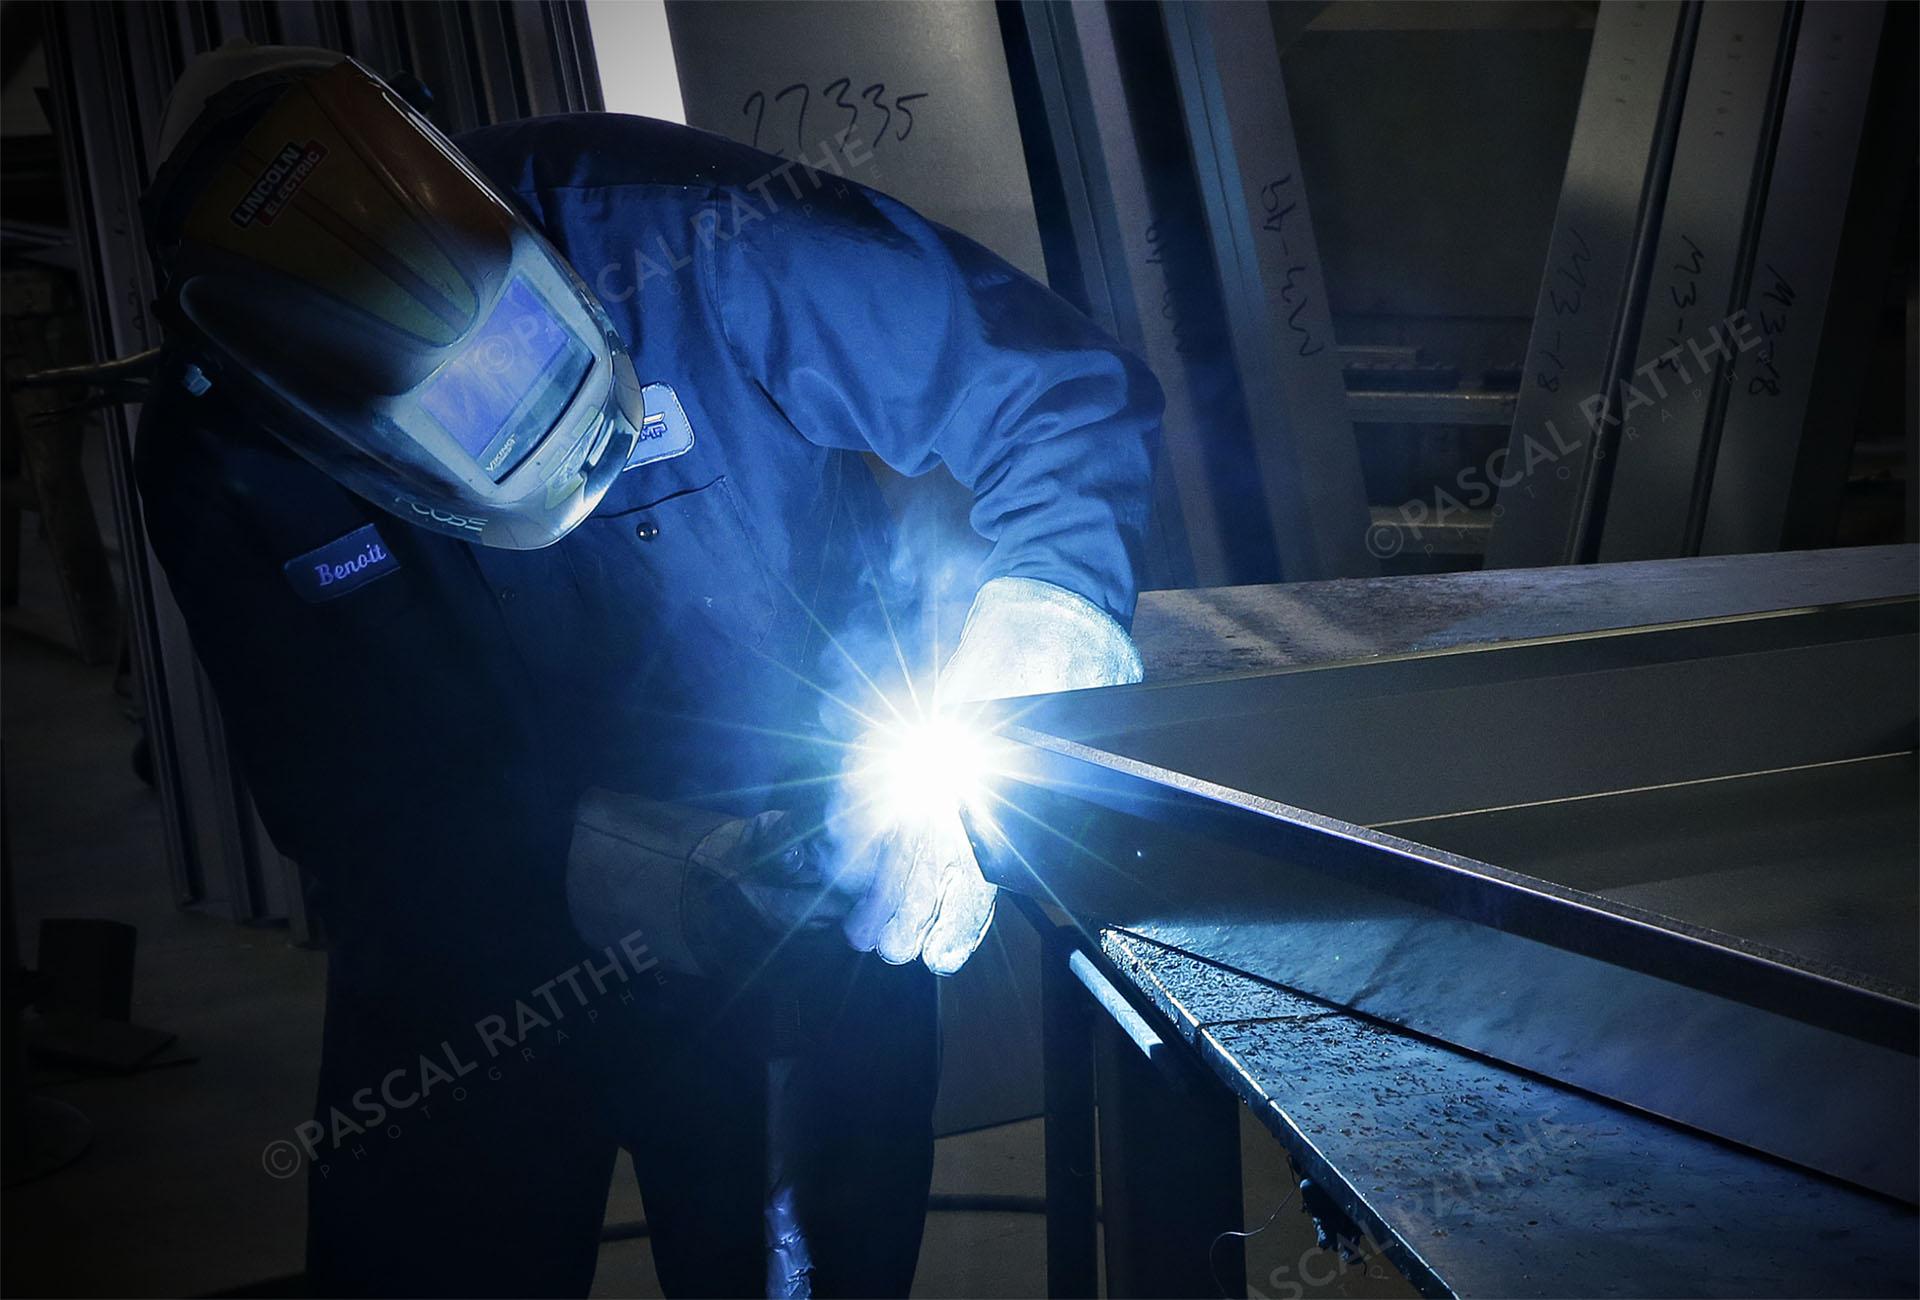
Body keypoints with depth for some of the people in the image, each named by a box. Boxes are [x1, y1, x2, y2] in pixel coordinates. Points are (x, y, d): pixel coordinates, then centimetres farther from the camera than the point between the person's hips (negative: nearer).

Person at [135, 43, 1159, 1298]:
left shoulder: (675, 227, -27)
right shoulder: (217, 463, -18)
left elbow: (1071, 397, -23)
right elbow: (340, 791, -13)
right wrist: (586, 860, -30)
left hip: (803, 894, -1)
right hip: (470, 941, 2)